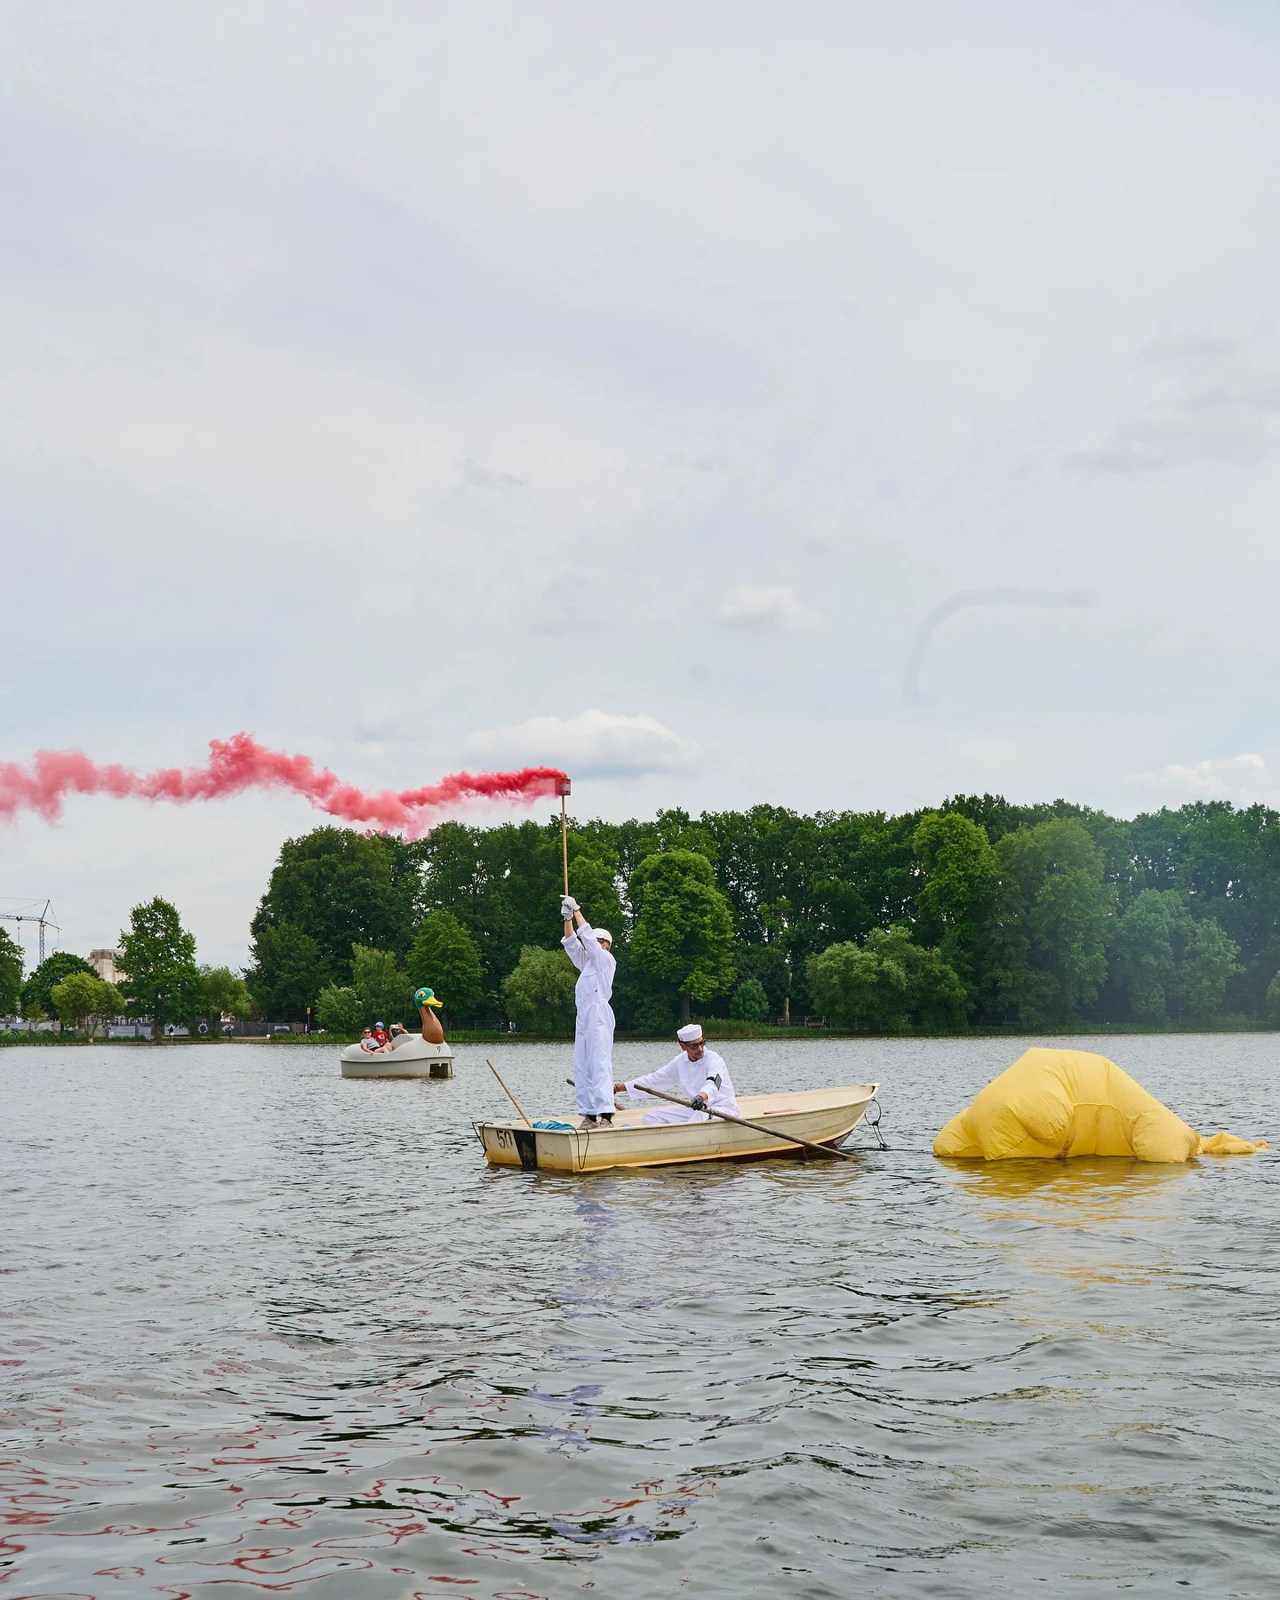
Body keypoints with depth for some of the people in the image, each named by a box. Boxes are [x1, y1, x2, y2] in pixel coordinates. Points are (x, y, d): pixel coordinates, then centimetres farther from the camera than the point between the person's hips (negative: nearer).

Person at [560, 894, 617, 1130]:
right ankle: (589, 1114, 3)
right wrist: (567, 918, 8)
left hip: (599, 1015, -9)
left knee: (600, 1065, -15)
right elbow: (571, 943, 20)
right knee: (581, 1067, 3)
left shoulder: (606, 960, 2)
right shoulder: (587, 962, 24)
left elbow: (588, 936, -4)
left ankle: (606, 1115, -21)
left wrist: (577, 911, 3)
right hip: (583, 1016, 9)